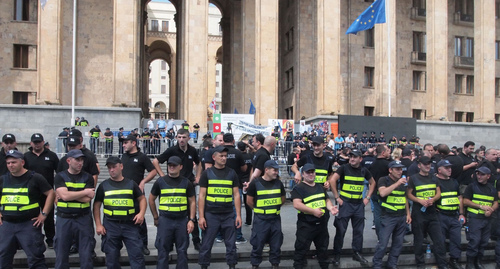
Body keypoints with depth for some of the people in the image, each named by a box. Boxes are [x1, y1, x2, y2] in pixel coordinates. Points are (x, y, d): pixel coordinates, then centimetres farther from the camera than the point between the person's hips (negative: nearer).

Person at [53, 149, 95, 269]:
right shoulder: (60, 177, 2)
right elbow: (64, 196, -14)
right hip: (64, 219, 0)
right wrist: (85, 192, -9)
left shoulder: (87, 177, 4)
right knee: (61, 254, 8)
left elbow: (87, 199, -10)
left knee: (86, 255, 4)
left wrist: (69, 194, -11)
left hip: (83, 219, 0)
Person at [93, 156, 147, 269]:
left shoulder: (131, 183, 8)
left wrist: (141, 213, -5)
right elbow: (97, 205, 9)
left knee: (137, 254, -3)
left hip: (130, 225, 0)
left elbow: (142, 199, 13)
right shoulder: (104, 185, 8)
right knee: (112, 258, 8)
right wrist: (98, 225, 0)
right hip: (110, 225, 1)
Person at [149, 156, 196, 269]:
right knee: (163, 250, 3)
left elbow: (192, 202, 7)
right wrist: (156, 218, 10)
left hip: (182, 220, 1)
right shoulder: (160, 182, 4)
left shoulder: (186, 183, 5)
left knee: (182, 250, 7)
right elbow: (151, 199, 12)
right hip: (165, 220, -1)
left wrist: (191, 220, -1)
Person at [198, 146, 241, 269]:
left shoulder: (232, 173, 8)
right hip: (211, 214, -1)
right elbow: (201, 196, 1)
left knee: (231, 244, 6)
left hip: (228, 215, 2)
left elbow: (236, 195, 7)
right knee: (206, 244, 5)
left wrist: (238, 215, 1)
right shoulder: (207, 173, 3)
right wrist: (201, 216, -6)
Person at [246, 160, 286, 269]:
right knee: (258, 243, 3)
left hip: (275, 218, 4)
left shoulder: (278, 183, 4)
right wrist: (259, 209, 7)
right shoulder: (255, 183, -8)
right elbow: (249, 201, -1)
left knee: (276, 243, 10)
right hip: (260, 219, -4)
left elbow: (282, 199, 17)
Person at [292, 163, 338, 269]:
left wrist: (330, 208, -2)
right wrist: (313, 211, -25)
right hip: (306, 225, -6)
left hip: (322, 224, 6)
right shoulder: (299, 188, -8)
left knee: (323, 248, 19)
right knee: (301, 249, 1)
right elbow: (297, 205, -20)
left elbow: (327, 200, 21)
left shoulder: (320, 187, 15)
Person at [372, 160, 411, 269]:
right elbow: (383, 193, -23)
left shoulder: (403, 181, 14)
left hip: (402, 217, 6)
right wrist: (397, 183, -23)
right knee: (383, 243, -7)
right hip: (388, 217, -6)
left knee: (398, 243, 10)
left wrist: (408, 214, 15)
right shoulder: (383, 180, -4)